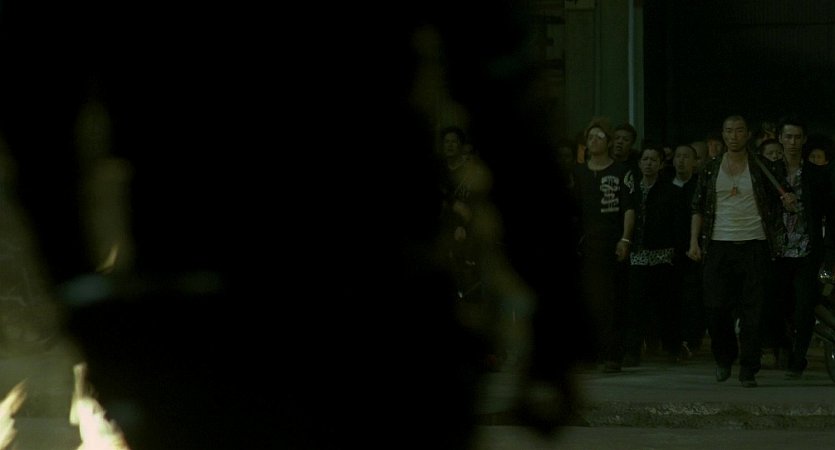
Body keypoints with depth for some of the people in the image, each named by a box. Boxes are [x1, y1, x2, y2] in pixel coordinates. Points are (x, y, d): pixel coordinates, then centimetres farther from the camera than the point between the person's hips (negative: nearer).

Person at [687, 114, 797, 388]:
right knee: (716, 307, -2)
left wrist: (789, 202, -16)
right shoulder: (711, 170, 10)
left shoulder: (763, 168, 5)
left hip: (754, 245, -1)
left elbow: (783, 198, 8)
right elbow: (698, 208, 12)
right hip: (720, 246, 1)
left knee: (752, 311, -4)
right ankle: (724, 358, 21)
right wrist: (694, 242, 2)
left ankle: (748, 370, 0)